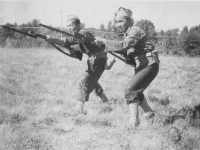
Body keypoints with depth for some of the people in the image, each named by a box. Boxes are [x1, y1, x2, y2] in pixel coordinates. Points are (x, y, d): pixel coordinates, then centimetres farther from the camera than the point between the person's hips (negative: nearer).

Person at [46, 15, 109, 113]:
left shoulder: (83, 34, -19)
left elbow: (70, 41, -39)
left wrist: (53, 39, -48)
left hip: (97, 60, -10)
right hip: (93, 61, 10)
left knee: (84, 82, -15)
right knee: (92, 80, 26)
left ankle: (79, 108, -16)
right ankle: (104, 99, 44)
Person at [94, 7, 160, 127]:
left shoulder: (135, 30, -16)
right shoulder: (128, 33, 12)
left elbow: (124, 45, -31)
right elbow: (125, 50, 7)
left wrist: (104, 42, -30)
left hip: (149, 65, -10)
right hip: (141, 66, 10)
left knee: (130, 89, -17)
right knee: (136, 91, 19)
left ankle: (134, 121, -11)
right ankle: (149, 113, 37)